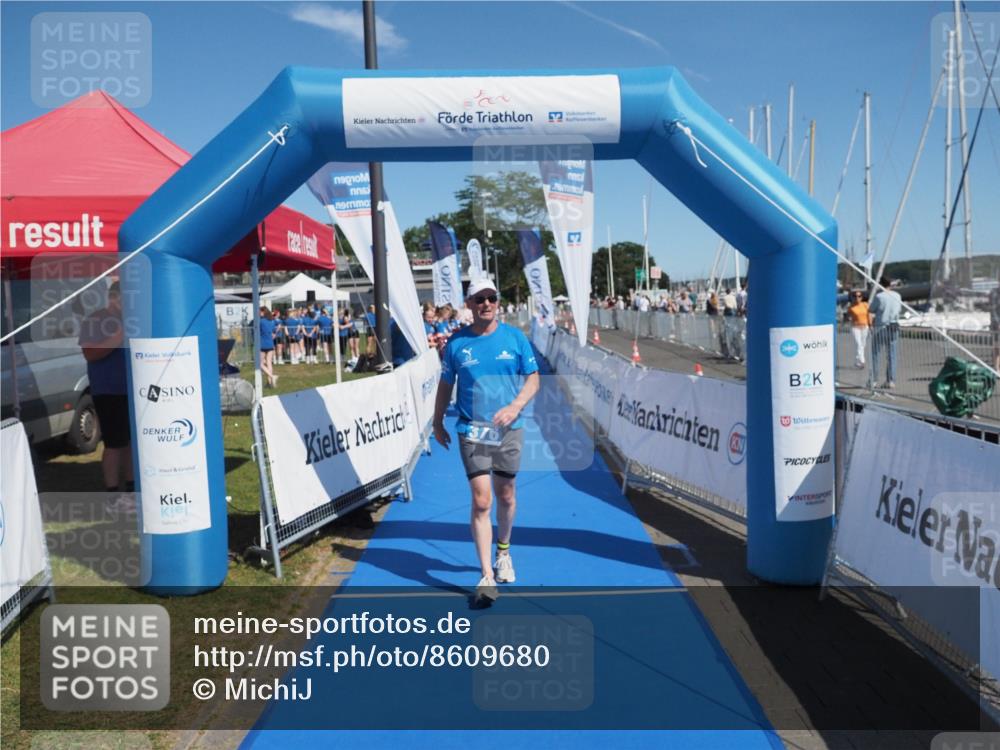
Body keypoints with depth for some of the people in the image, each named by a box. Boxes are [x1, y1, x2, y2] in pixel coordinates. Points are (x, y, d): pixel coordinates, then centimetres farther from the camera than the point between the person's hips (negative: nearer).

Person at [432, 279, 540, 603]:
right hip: (472, 431, -1)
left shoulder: (515, 337, 1)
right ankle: (487, 576, -3)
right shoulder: (456, 342, 0)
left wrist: (515, 407, -13)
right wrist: (438, 422, 13)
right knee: (481, 501, -8)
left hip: (509, 429, 1)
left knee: (506, 496, 14)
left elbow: (533, 379, 3)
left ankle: (503, 552, 40)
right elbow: (445, 385, 11)